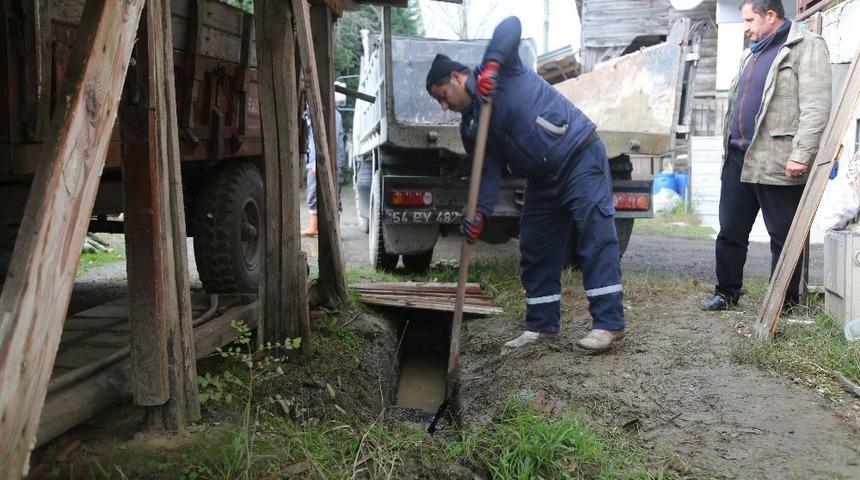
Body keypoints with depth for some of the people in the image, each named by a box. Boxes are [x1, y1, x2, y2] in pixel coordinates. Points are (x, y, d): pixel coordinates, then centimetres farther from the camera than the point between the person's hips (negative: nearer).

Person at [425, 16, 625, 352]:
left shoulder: (499, 72, -7)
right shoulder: (470, 126, 9)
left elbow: (511, 26, -23)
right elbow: (489, 172, 0)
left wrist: (491, 65, -36)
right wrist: (480, 213, -15)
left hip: (579, 155, -9)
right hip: (542, 180, 9)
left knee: (596, 236, -12)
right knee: (535, 249, 8)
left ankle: (609, 322, -12)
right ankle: (541, 324, 17)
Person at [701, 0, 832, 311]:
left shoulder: (806, 47, -6)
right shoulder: (753, 53, 21)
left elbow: (816, 108, -16)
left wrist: (801, 155, -23)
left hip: (777, 163, -8)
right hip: (739, 157, 8)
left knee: (783, 236, 2)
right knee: (730, 231, 12)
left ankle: (785, 302, 13)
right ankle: (727, 292, 24)